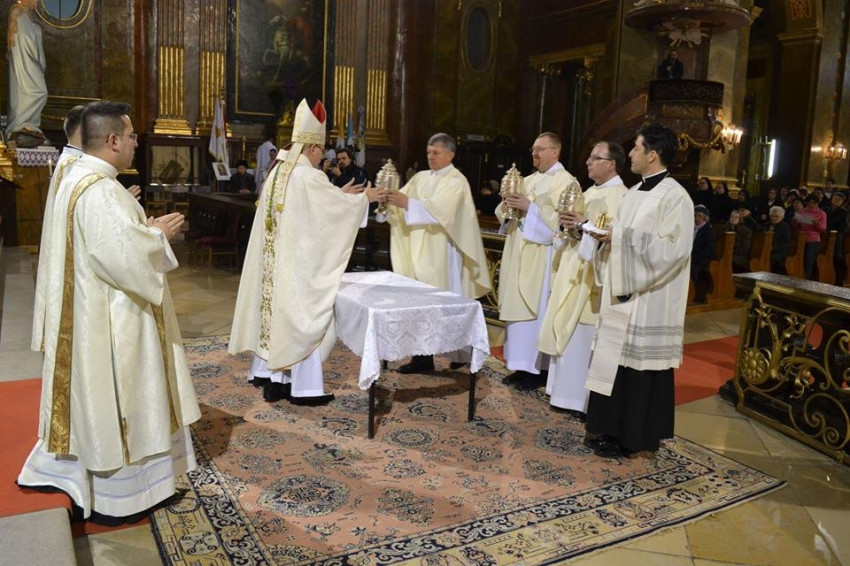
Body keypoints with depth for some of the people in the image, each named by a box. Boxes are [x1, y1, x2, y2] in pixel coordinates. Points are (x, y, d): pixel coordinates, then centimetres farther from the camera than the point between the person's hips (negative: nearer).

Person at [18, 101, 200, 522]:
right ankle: (113, 498, 18)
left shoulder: (77, 179, 10)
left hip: (89, 308, 10)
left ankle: (60, 470, 37)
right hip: (108, 317, -10)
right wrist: (158, 233, -13)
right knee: (112, 401, 3)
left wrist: (144, 227, 8)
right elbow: (126, 257, -29)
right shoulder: (100, 190, -23)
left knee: (90, 394, 22)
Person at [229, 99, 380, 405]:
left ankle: (273, 379, 22)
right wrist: (365, 197, 8)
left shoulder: (278, 171, 10)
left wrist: (340, 193, 23)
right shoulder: (310, 176, -16)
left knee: (278, 313, 14)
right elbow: (337, 206, -9)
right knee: (304, 317, 0)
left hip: (274, 260, 9)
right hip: (299, 261, -8)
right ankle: (304, 387, 8)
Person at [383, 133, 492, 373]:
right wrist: (391, 199, -18)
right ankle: (423, 355, 9)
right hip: (420, 250, 6)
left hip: (442, 253, -6)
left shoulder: (456, 181, -5)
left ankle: (458, 354, 13)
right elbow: (403, 200, 4)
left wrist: (407, 203, -30)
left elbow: (440, 210, -22)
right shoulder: (421, 177, 15)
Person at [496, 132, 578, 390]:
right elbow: (504, 213, 17)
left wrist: (530, 208, -21)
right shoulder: (528, 180, 18)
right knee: (519, 307, 8)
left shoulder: (566, 182, -5)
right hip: (519, 254, 8)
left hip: (541, 257, -8)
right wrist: (508, 204, -6)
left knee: (537, 309, -5)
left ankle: (540, 368, 4)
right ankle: (523, 365, 17)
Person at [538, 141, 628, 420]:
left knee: (585, 336, -6)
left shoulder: (620, 196, -12)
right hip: (573, 271, 10)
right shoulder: (590, 193, 17)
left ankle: (584, 399, 4)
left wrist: (586, 225, -29)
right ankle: (566, 391, 22)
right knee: (567, 332, 12)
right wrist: (569, 223, 4)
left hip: (593, 276, -9)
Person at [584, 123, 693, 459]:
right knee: (616, 362, 13)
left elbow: (673, 248, -21)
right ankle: (613, 428, 26)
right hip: (623, 294, 9)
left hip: (649, 302, -9)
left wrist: (621, 237, -20)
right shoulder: (634, 193, 14)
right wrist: (609, 237, 0)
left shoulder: (674, 196, -13)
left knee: (640, 367, 0)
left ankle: (638, 438, 13)